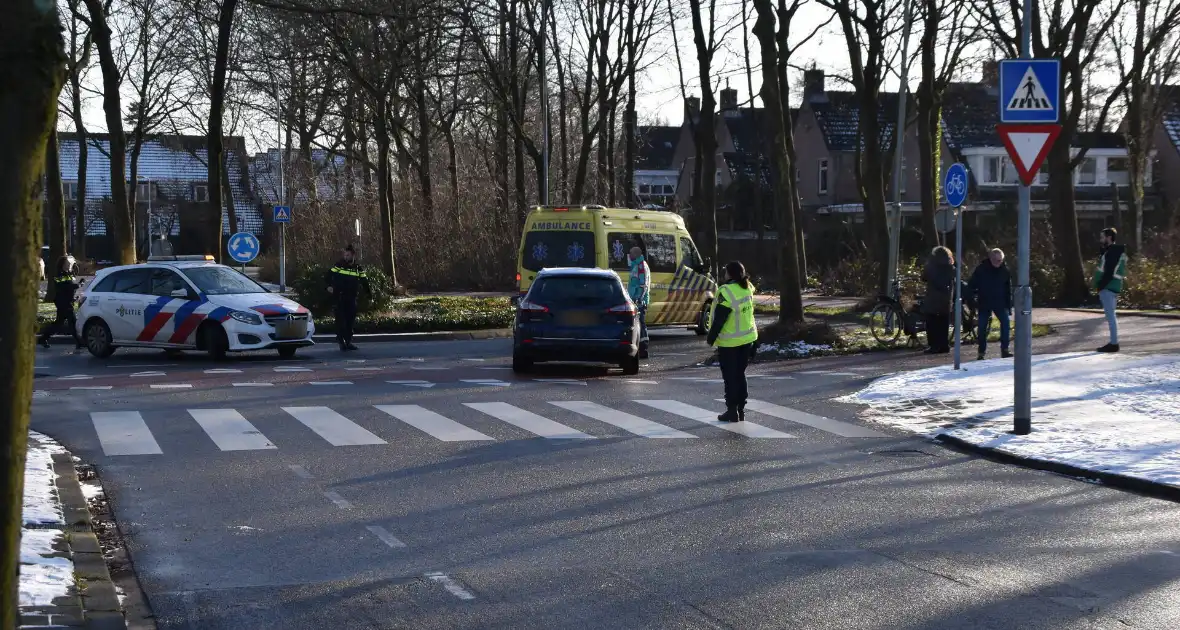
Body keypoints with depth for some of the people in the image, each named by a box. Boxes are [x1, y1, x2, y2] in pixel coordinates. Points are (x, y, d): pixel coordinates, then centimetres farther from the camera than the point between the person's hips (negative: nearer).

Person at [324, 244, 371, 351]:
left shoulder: (358, 269, 7)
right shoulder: (339, 266, 1)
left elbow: (364, 281, 8)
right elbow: (329, 275, -1)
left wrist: (369, 290, -4)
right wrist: (329, 285, -17)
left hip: (352, 298, 3)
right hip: (340, 297, -3)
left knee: (351, 320, 7)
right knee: (341, 319, -7)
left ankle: (348, 341, 16)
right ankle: (341, 341, 0)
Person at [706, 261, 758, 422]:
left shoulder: (726, 292, -20)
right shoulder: (747, 289, 4)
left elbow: (719, 319, -20)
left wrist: (711, 337, -9)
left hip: (729, 342, -7)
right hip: (748, 338, 7)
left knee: (730, 377, 1)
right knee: (740, 374, 15)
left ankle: (732, 411, 3)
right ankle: (741, 409, 17)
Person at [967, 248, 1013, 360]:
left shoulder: (1005, 270, 0)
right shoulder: (981, 269, -7)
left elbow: (1008, 289, 7)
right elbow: (971, 285, -2)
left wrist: (1009, 305, 4)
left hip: (1000, 303, 1)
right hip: (984, 304, -1)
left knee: (1006, 323, -13)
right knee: (982, 327, 1)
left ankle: (1004, 350, -7)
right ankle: (982, 352, 12)